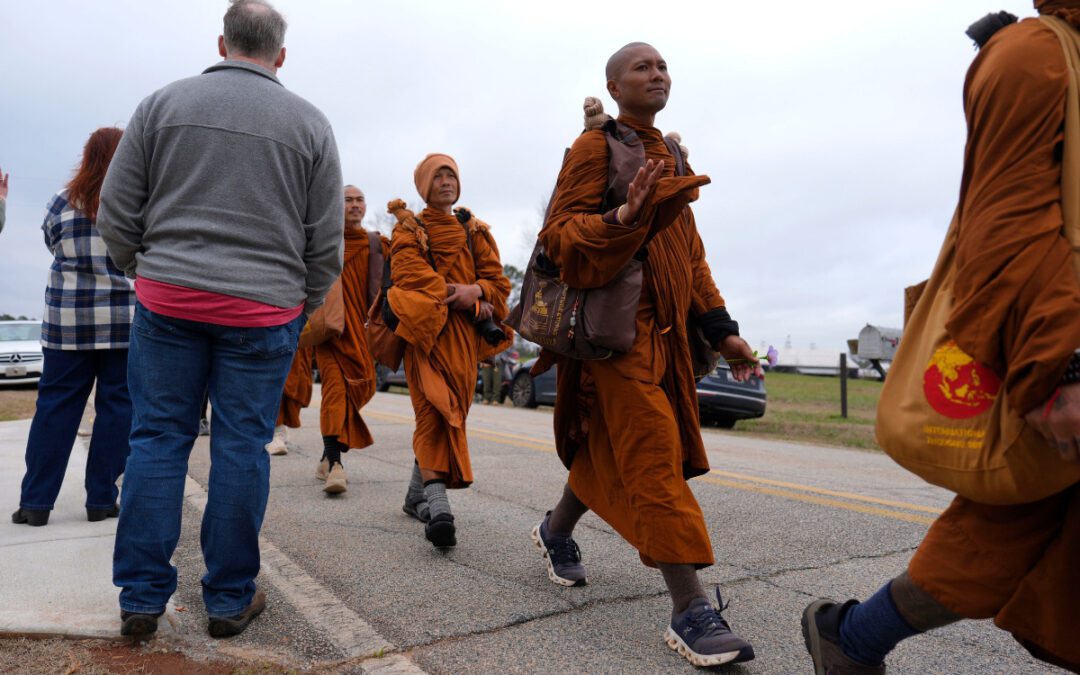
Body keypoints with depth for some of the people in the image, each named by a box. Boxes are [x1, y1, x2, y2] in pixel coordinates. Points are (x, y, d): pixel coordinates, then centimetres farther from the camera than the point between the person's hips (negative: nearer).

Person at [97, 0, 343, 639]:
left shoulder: (163, 103, 6)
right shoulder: (310, 123, 4)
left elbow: (117, 213, 5)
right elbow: (327, 241, 3)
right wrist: (304, 306, 15)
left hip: (167, 299, 2)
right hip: (264, 310, -1)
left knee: (158, 438, 9)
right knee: (242, 448, 5)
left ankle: (142, 597, 16)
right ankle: (231, 598, 16)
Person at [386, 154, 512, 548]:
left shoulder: (475, 232, 19)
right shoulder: (410, 230, 8)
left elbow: (498, 281, 11)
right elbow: (413, 278, -9)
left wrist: (476, 290, -13)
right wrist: (470, 302, -11)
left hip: (465, 336, 4)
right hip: (427, 331, -4)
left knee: (443, 417, 7)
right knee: (437, 412, -19)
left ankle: (417, 496, 22)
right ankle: (437, 504, -27)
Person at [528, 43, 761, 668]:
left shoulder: (669, 159, 22)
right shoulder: (595, 147, -2)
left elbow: (691, 254, 21)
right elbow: (560, 235, -11)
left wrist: (722, 328, 14)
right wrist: (622, 219, -31)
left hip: (664, 332, 8)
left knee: (611, 449, 15)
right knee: (656, 458, -12)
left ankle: (556, 532, 39)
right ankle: (691, 611, -8)